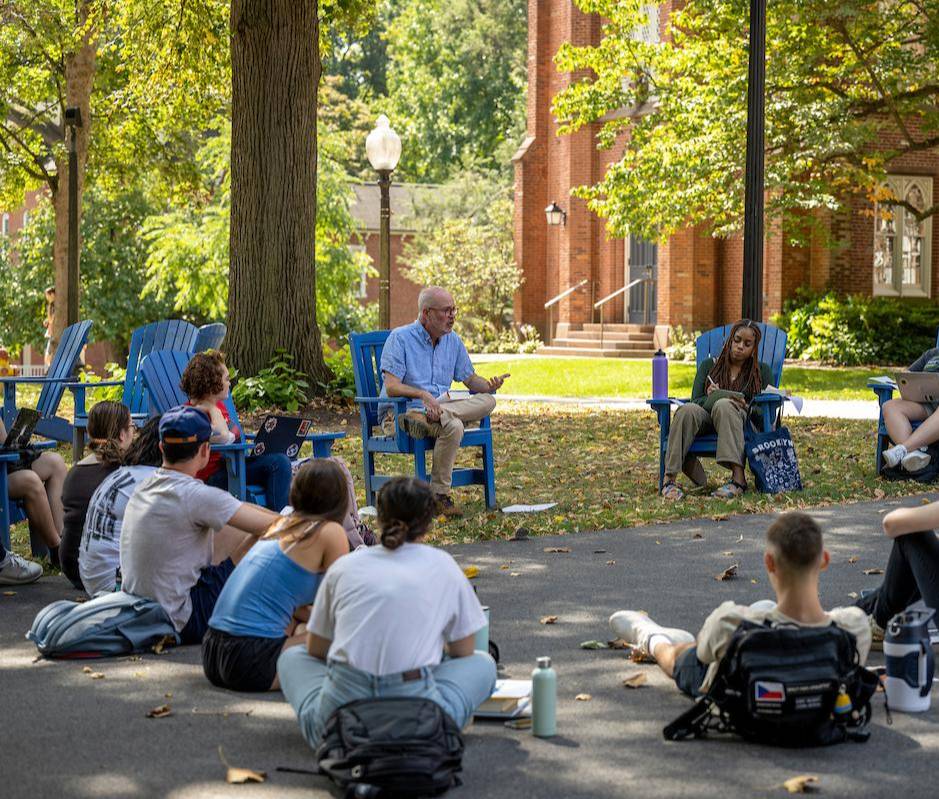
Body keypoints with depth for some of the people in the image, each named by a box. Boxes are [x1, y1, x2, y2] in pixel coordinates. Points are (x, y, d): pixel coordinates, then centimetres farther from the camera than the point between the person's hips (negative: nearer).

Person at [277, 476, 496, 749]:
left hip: (338, 713, 2)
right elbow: (462, 653, 19)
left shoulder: (344, 566, 12)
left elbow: (316, 650, 21)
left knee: (292, 656, 32)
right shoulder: (442, 566, 9)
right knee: (483, 663, 26)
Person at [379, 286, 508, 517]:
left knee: (487, 400, -17)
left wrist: (489, 385, -5)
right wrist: (423, 395, -32)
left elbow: (469, 379, 19)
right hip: (399, 412, -7)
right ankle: (439, 496, -25)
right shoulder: (400, 338, -7)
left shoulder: (453, 340, 13)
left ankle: (422, 417, -32)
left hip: (437, 407, 7)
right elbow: (391, 387, -16)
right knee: (453, 426, -34)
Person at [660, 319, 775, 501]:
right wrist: (711, 399, -14)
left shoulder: (762, 371, 18)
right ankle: (669, 478, -42)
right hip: (705, 420, 2)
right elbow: (696, 400, 10)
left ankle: (738, 477, -51)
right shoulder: (709, 365, 22)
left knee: (723, 405, -37)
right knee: (687, 409, -34)